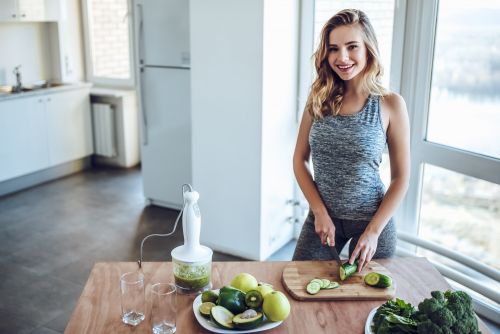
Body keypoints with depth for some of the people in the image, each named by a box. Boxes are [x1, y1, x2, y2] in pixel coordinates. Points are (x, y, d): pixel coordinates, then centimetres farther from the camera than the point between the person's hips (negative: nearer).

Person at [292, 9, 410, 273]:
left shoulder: (391, 104, -10)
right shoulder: (318, 99, -3)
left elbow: (401, 178, -6)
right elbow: (300, 159, 2)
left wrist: (373, 231, -12)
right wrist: (320, 212, -8)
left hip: (372, 219, -2)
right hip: (322, 217, 2)